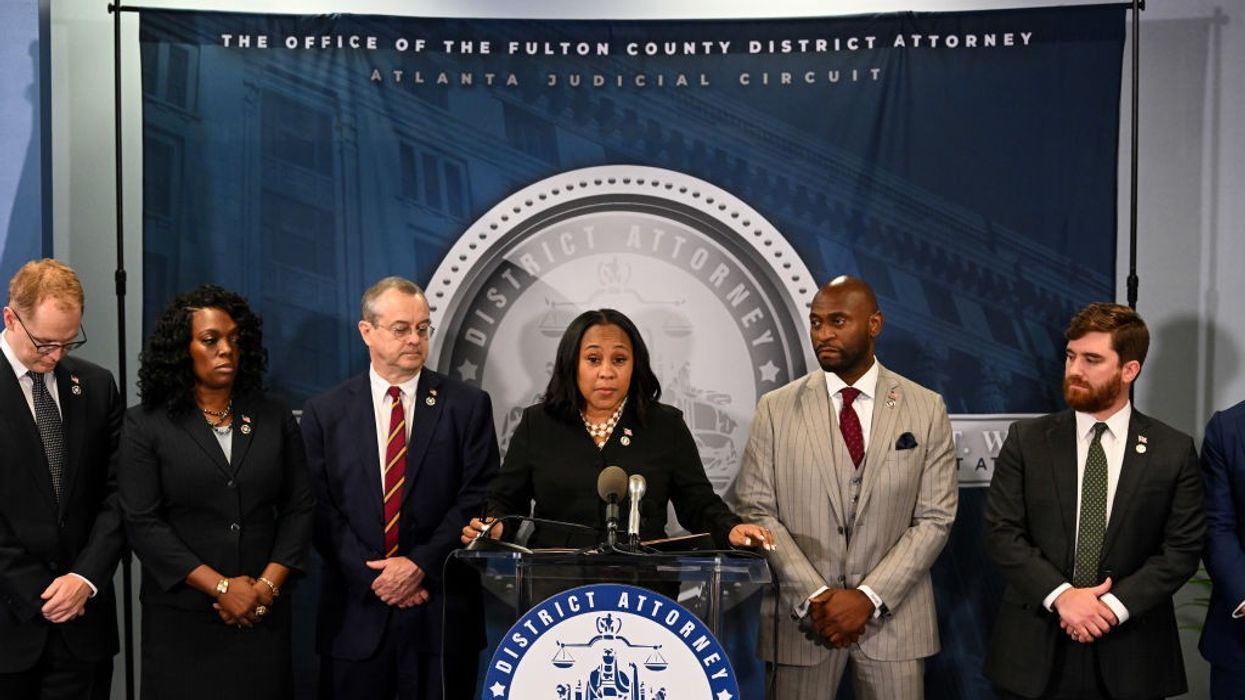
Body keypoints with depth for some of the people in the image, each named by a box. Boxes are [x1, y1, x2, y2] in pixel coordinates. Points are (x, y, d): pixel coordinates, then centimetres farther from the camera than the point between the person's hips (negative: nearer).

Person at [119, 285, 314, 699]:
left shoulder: (275, 418, 5)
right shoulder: (145, 425, -1)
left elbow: (298, 509, 3)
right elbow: (143, 523, -8)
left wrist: (268, 586, -9)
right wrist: (221, 587, -13)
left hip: (263, 614, 2)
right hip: (181, 617, -2)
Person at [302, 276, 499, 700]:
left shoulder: (468, 406, 1)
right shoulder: (324, 413, 5)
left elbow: (478, 499, -4)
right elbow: (322, 509, 0)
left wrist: (420, 564, -12)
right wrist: (373, 576, -9)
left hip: (442, 613, 0)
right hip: (356, 615, 1)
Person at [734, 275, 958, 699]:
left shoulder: (926, 409, 1)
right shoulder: (776, 409, 0)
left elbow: (935, 518, -2)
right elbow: (757, 512, -2)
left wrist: (869, 597, -11)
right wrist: (815, 596, -11)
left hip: (893, 616, 0)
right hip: (801, 617, 0)